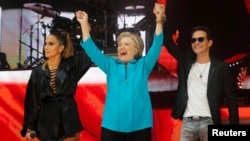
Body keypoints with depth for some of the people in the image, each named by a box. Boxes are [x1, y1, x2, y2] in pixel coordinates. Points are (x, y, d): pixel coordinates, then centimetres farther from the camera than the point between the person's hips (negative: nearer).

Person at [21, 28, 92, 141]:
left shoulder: (71, 65, 0)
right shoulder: (38, 72, 3)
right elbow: (31, 100, 4)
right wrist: (29, 127, 0)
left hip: (68, 121, -1)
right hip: (46, 123, 2)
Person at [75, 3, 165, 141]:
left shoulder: (143, 65, 6)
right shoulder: (111, 65, 10)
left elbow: (156, 46, -5)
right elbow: (92, 50, 3)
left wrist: (159, 21, -19)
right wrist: (84, 24, -4)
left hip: (139, 126, -1)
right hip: (112, 126, 1)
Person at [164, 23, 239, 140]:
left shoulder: (220, 67, 0)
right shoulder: (186, 61, 9)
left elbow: (231, 99, -1)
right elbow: (169, 43, 3)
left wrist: (233, 128, -7)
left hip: (209, 122, -3)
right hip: (187, 122, 3)